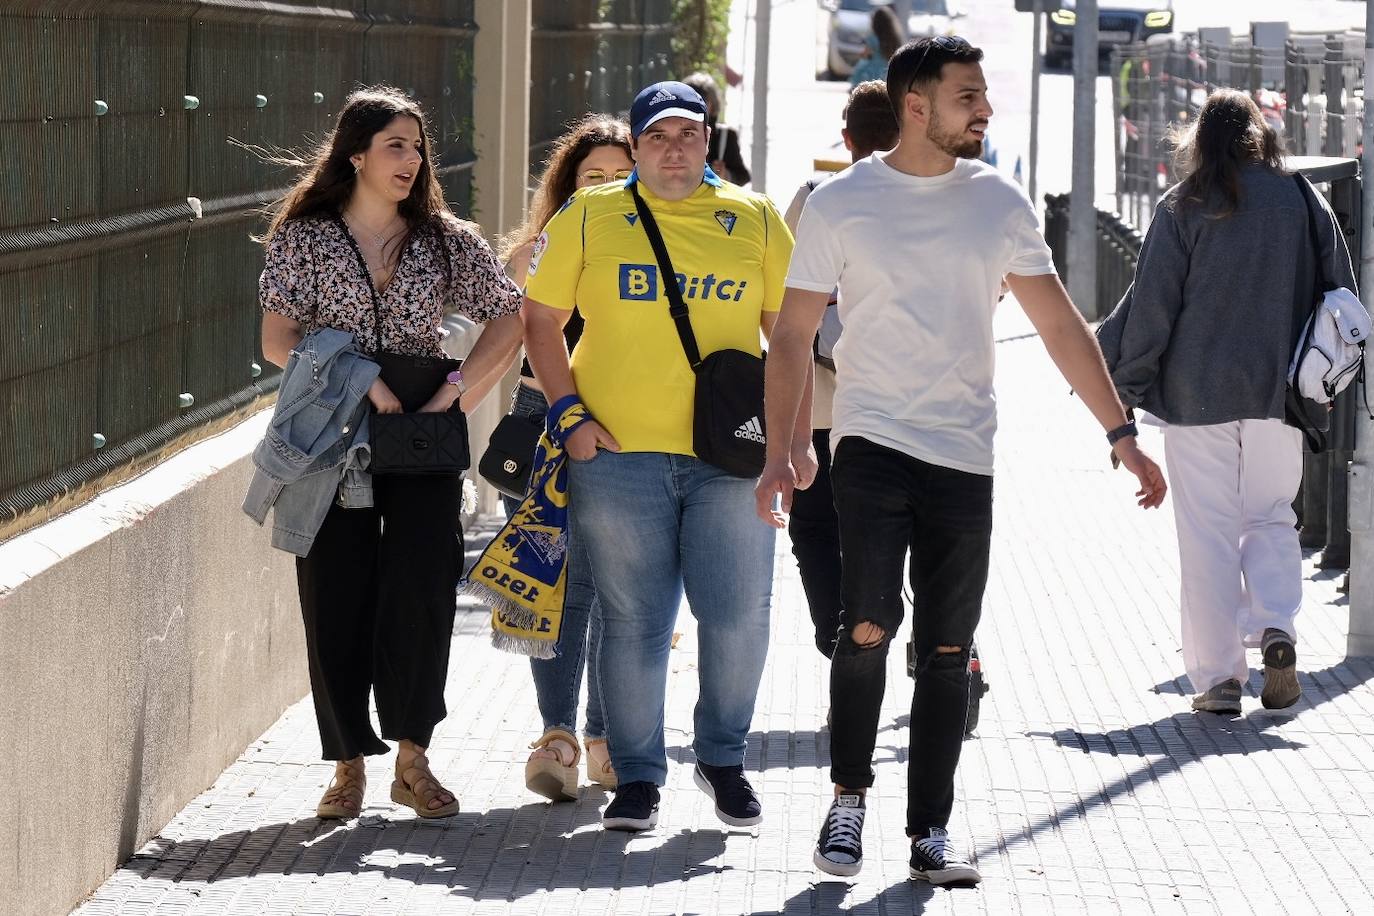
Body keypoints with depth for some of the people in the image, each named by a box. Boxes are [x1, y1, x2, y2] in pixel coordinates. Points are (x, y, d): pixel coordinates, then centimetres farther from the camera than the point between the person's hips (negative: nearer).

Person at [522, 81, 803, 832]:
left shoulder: (754, 220, 9)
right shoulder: (588, 218, 5)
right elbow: (540, 320, 9)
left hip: (730, 457, 1)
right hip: (619, 453, -1)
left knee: (739, 614, -1)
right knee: (632, 622, 3)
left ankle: (722, 758, 21)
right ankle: (636, 776, 16)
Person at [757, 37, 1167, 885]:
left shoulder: (999, 203, 5)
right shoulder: (840, 205, -2)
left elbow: (1059, 322, 8)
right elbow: (793, 337, 2)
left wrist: (1121, 432, 3)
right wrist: (778, 454, -5)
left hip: (965, 456, 3)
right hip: (872, 442, -3)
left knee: (947, 652, 5)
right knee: (868, 628, -15)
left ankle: (931, 834, 13)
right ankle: (848, 797, 5)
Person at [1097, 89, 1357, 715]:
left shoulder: (1183, 208, -4)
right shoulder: (1306, 204, 4)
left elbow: (1151, 304, -6)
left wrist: (1120, 381, 3)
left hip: (1198, 393, -2)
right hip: (1279, 394, 2)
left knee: (1207, 534, 3)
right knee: (1270, 518, 15)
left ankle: (1217, 676, 2)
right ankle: (1276, 628, -10)